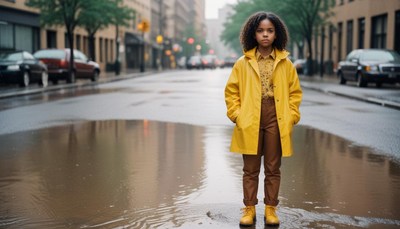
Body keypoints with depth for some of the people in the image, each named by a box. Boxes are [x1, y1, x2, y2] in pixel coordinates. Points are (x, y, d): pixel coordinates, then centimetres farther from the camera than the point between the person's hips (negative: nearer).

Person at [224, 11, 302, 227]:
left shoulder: (286, 63, 3)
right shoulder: (243, 63, 1)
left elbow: (295, 92, 8)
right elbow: (231, 91, 4)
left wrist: (291, 116, -2)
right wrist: (237, 115, -5)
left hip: (276, 121, 1)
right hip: (250, 122, 0)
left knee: (273, 169, 9)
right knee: (250, 169, 7)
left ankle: (270, 209, 20)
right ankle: (249, 209, 18)